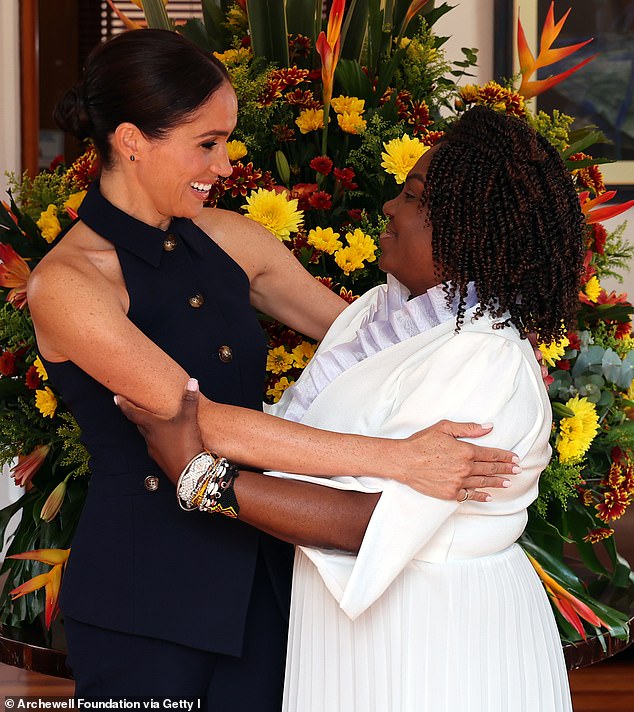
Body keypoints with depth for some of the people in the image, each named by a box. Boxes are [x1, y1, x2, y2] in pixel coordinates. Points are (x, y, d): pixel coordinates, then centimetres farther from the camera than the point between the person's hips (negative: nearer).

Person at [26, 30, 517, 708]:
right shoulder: (67, 282, -15)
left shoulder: (229, 238, 4)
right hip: (144, 594, -5)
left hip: (260, 570, 6)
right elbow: (201, 420, -25)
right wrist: (399, 459, -28)